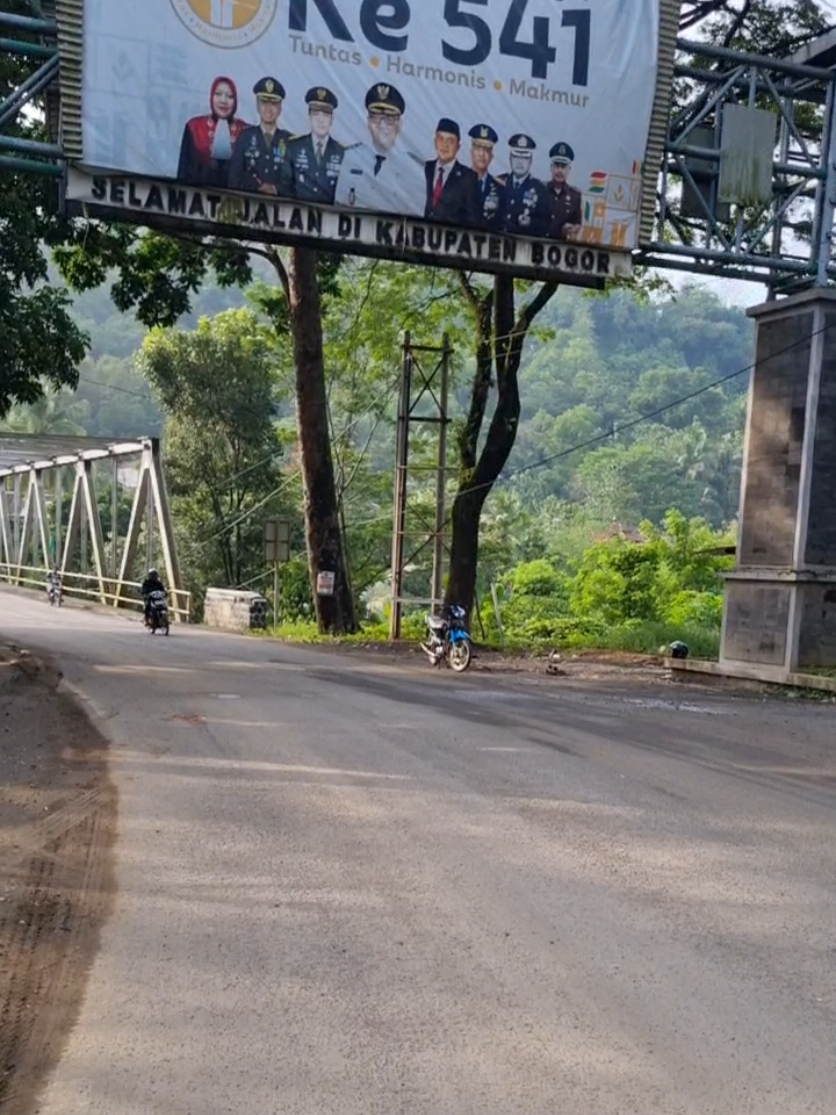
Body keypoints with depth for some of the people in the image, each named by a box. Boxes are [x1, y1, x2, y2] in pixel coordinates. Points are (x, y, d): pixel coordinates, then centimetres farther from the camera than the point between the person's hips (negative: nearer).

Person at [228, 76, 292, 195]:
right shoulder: (245, 136, 10)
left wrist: (277, 189, -11)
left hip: (278, 198, 0)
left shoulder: (289, 140, 9)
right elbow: (234, 175, 6)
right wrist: (258, 186, -9)